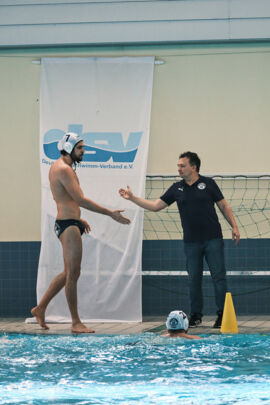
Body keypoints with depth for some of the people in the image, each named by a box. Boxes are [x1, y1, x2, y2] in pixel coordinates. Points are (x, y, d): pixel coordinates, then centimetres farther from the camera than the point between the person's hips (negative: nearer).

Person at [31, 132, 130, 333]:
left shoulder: (60, 167, 18)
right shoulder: (63, 169, -15)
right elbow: (80, 199, -22)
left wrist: (78, 219, 25)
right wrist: (110, 213, -20)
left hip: (69, 224, 11)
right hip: (68, 225, -11)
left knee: (71, 273, 17)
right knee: (72, 274, -6)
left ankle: (41, 308, 23)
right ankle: (76, 322, -2)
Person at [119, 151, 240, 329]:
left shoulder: (208, 183, 1)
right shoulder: (177, 189, 9)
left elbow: (224, 206, 5)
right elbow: (155, 205, 10)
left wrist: (234, 226, -2)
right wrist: (132, 198, 3)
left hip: (213, 239, -3)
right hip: (191, 241, 3)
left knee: (218, 276, -4)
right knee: (194, 279, 5)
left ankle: (222, 314, 2)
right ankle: (196, 316, 13)